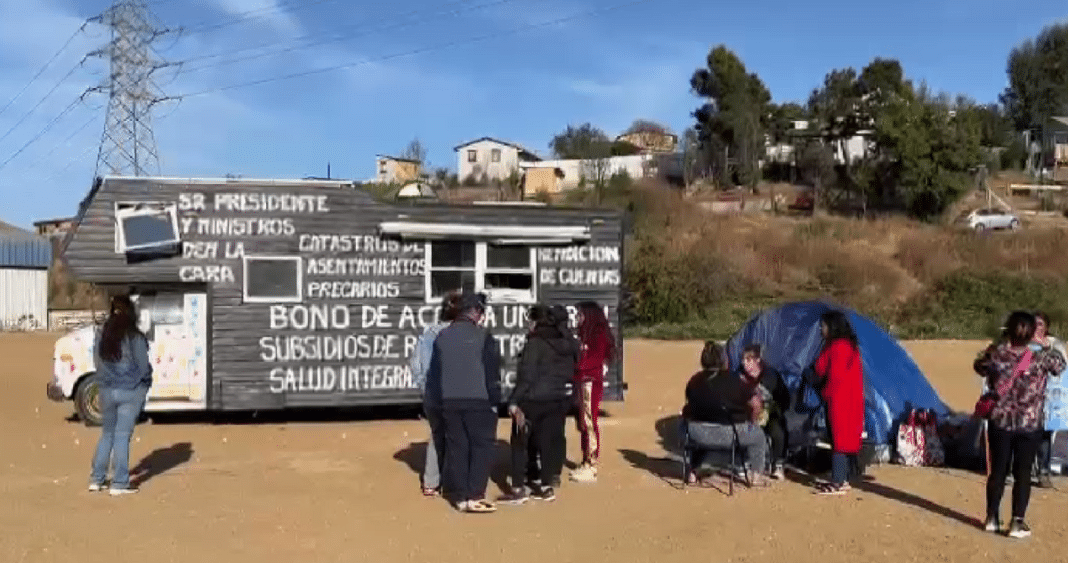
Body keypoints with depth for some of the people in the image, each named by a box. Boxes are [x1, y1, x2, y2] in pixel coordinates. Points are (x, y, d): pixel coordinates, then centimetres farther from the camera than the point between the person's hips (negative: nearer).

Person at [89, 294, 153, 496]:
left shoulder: (102, 336, 2)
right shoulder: (135, 337, -14)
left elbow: (99, 365, 8)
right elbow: (144, 367, -11)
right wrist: (146, 379, 9)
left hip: (107, 391, 5)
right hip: (131, 392, -5)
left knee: (107, 433, 18)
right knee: (122, 435, 0)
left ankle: (96, 479, 21)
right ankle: (119, 484, 3)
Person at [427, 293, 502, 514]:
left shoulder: (442, 336, 8)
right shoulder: (482, 336, -8)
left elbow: (434, 372, 11)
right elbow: (492, 371, -9)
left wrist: (438, 399, 18)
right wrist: (495, 400, -2)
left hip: (450, 401, 5)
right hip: (479, 400, -5)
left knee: (456, 447, 10)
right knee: (482, 446, 2)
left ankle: (460, 496, 12)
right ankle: (475, 496, -4)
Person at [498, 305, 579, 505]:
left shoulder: (535, 343, -13)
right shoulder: (567, 344, 8)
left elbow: (526, 374, -17)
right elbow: (571, 372, 13)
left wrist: (515, 401, -16)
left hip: (532, 399, -6)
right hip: (558, 400, 6)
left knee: (520, 443, 4)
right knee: (549, 441, 12)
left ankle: (518, 489, 3)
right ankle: (546, 487, 15)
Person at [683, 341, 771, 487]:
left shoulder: (694, 381, 2)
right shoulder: (736, 380, -8)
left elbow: (689, 407, 6)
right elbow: (756, 405, -8)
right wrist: (750, 420, 10)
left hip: (698, 435, 3)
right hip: (727, 435, -3)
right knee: (758, 435, 25)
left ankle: (693, 473, 39)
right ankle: (756, 475, 28)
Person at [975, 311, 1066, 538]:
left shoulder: (996, 353, -10)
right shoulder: (1041, 357, -14)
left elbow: (979, 366, 10)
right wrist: (1046, 346, 16)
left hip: (999, 422, 2)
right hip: (1029, 425, -2)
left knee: (998, 471, 13)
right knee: (1022, 474, 8)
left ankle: (992, 518, 22)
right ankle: (1017, 522, 10)